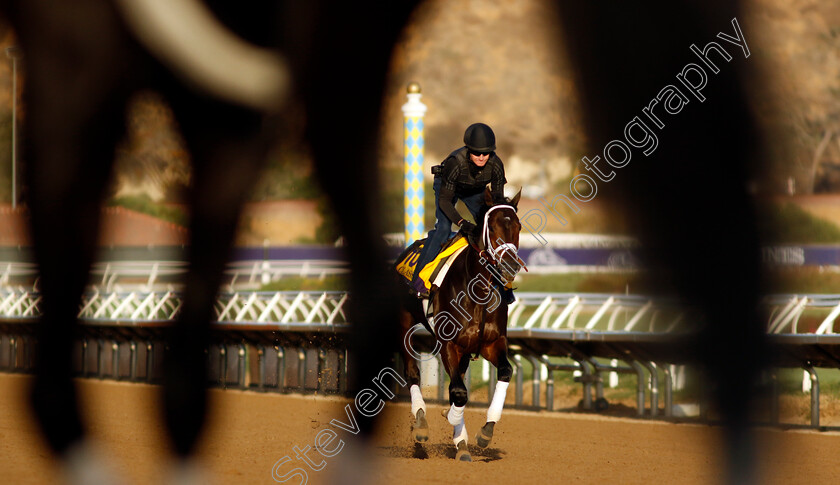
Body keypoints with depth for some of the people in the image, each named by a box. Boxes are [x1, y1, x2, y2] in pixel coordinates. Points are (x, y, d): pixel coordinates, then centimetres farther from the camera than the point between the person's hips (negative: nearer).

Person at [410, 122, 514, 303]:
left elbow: (498, 198, -16)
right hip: (446, 186, -4)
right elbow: (444, 201, -34)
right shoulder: (456, 163, -41)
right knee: (443, 228, -23)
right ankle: (418, 278, -18)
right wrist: (463, 223, -46)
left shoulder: (495, 164, -30)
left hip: (475, 190, 4)